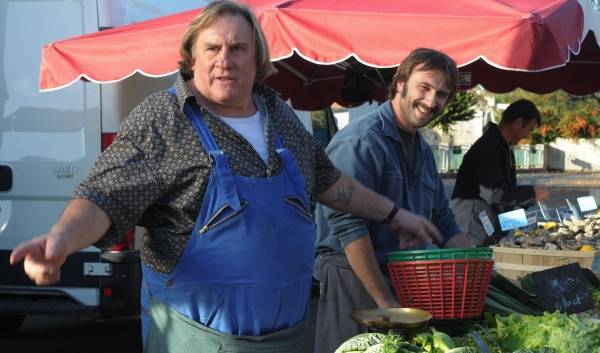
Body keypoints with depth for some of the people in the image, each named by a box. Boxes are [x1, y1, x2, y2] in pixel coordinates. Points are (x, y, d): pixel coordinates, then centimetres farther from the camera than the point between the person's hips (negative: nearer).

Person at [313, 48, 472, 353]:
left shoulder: (423, 150, 16)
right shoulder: (360, 141, -14)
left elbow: (444, 225, 23)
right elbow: (348, 226, -21)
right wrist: (385, 302, -20)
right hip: (352, 281, -8)